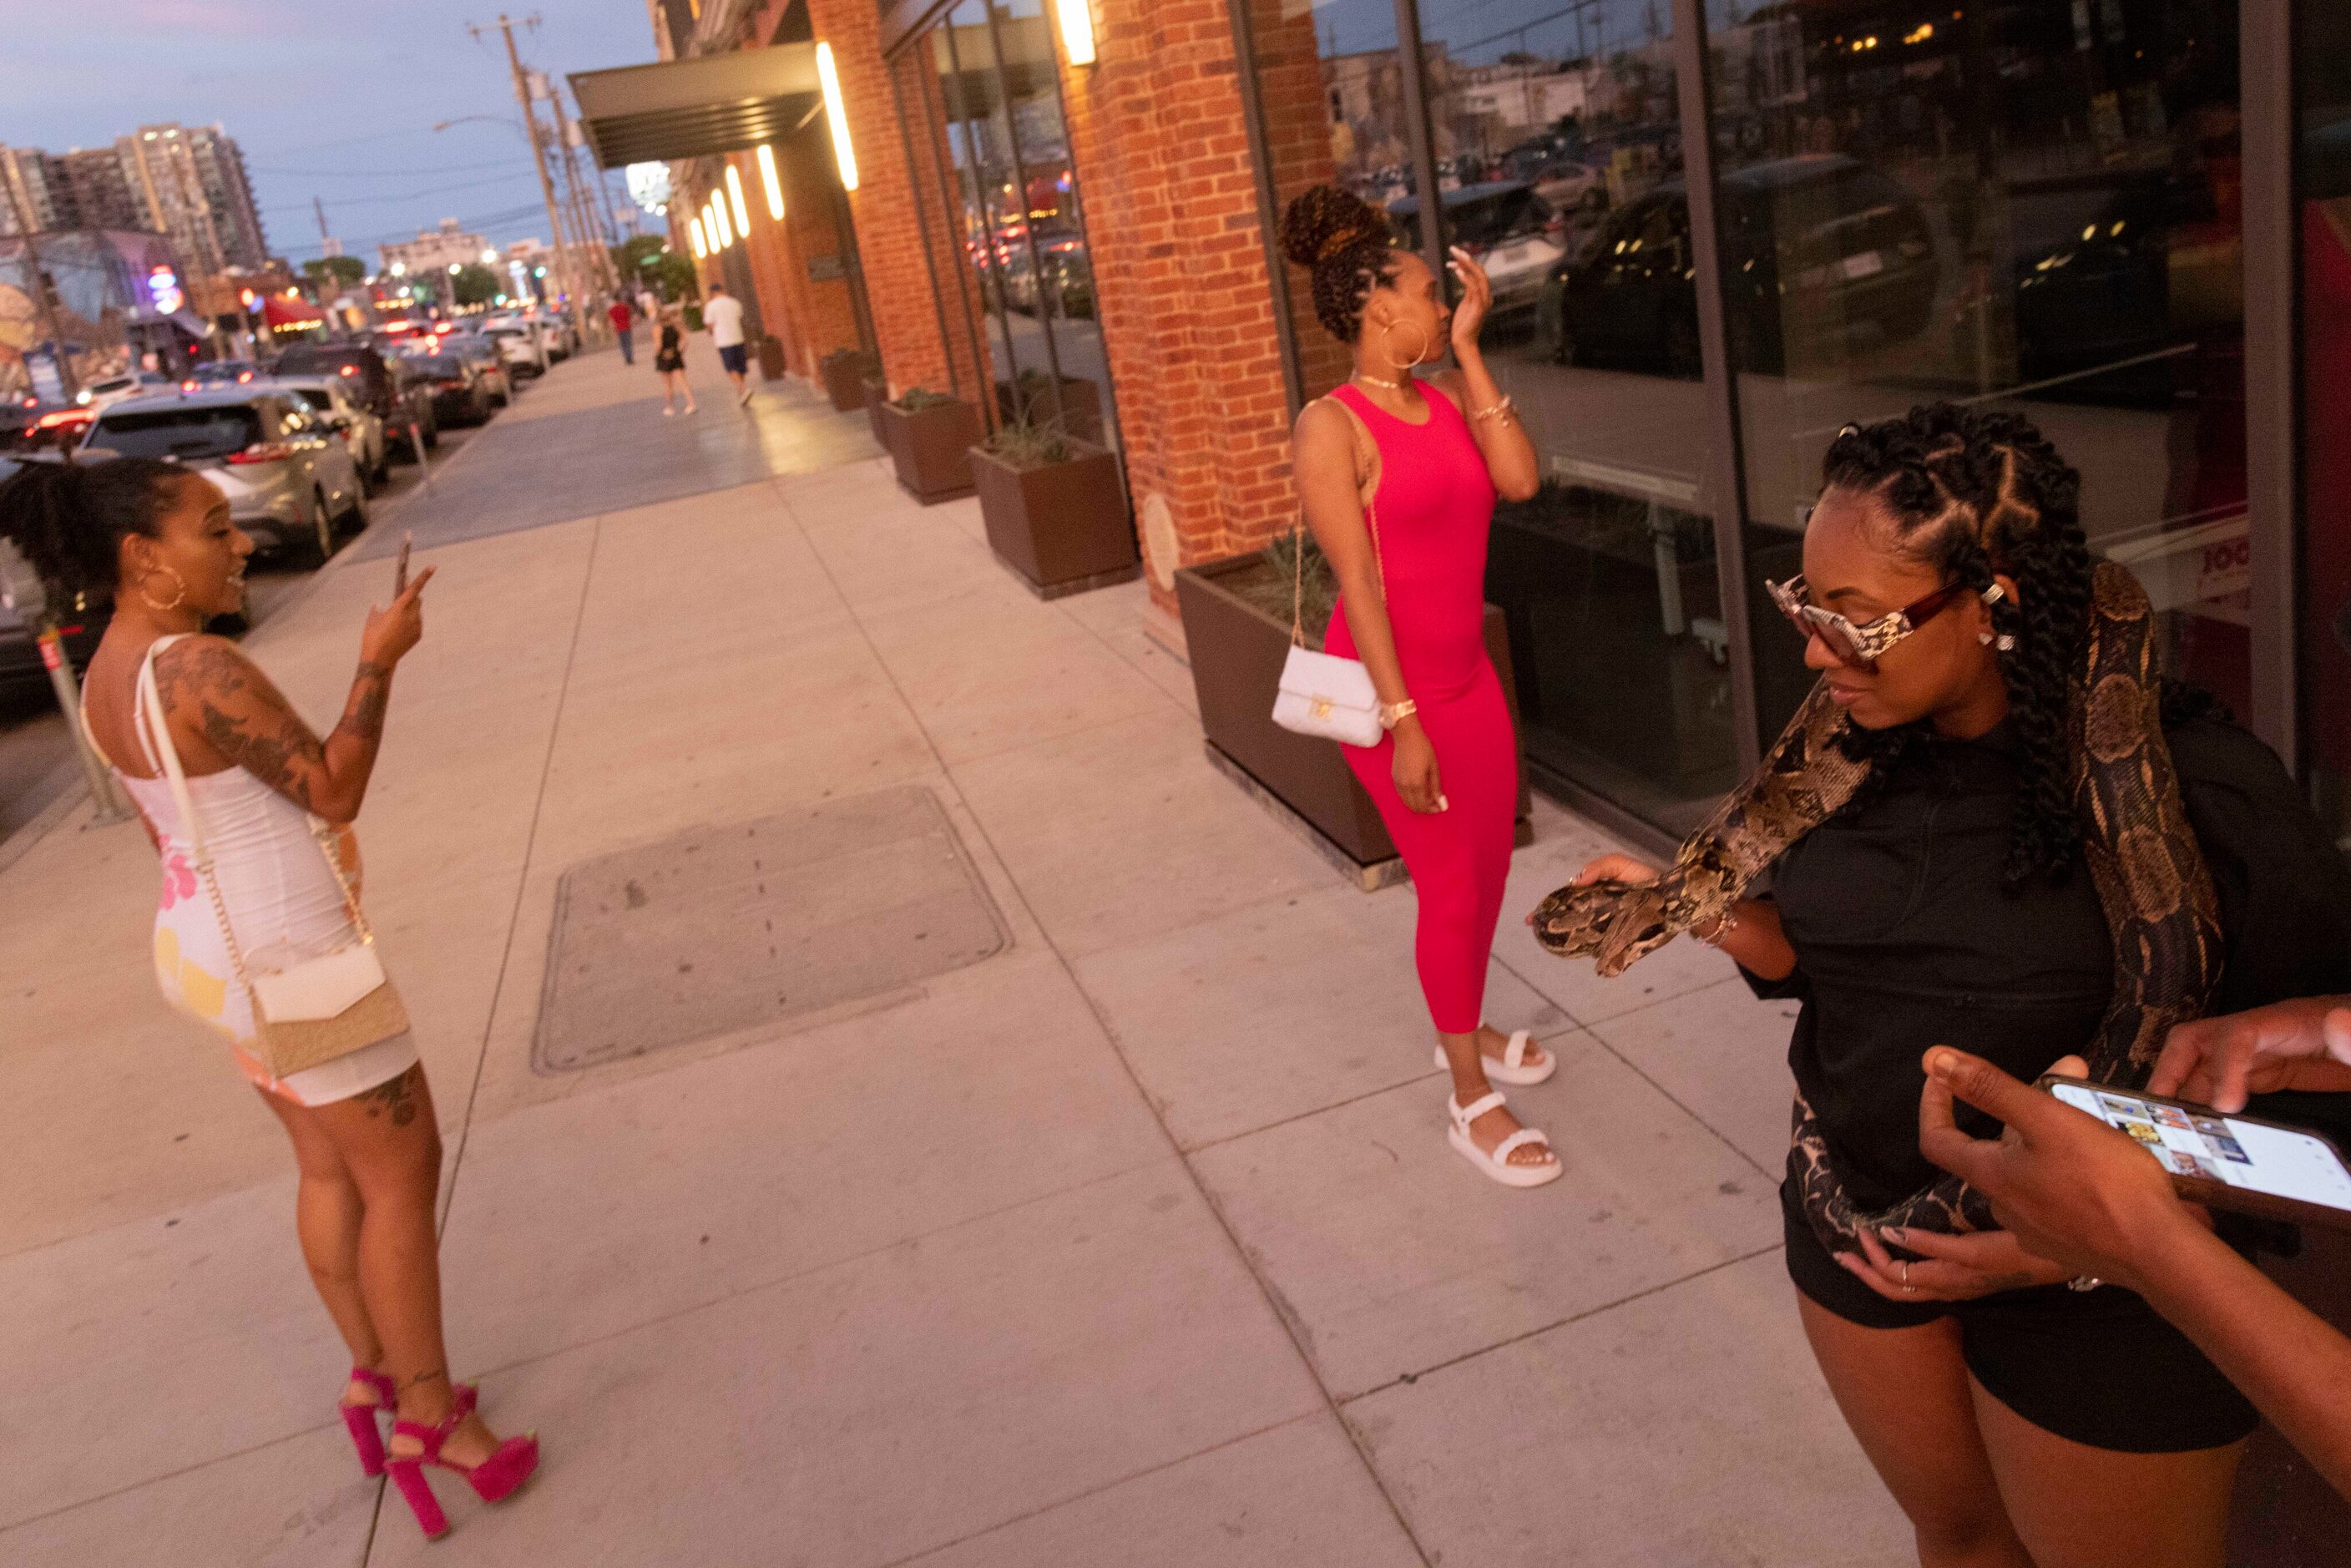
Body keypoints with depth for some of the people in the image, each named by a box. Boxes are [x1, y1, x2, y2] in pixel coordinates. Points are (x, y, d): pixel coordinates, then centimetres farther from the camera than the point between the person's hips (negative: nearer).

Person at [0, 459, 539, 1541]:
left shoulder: (107, 676, 5)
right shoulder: (199, 668, -27)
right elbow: (334, 790, -22)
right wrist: (379, 661, -14)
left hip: (217, 952, 10)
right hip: (293, 969, -9)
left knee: (333, 1171, 22)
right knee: (403, 1175, 5)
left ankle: (374, 1373, 37)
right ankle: (429, 1413, 18)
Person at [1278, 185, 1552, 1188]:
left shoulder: (1447, 399, 6)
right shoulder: (1332, 426, -15)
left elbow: (1519, 478, -10)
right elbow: (1358, 579, -19)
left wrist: (1469, 350, -7)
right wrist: (1401, 723, -21)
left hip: (1467, 671, 7)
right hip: (1393, 684, -7)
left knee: (1487, 864, 17)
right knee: (1451, 885, 0)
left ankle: (1464, 1029, 41)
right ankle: (1472, 1103, 16)